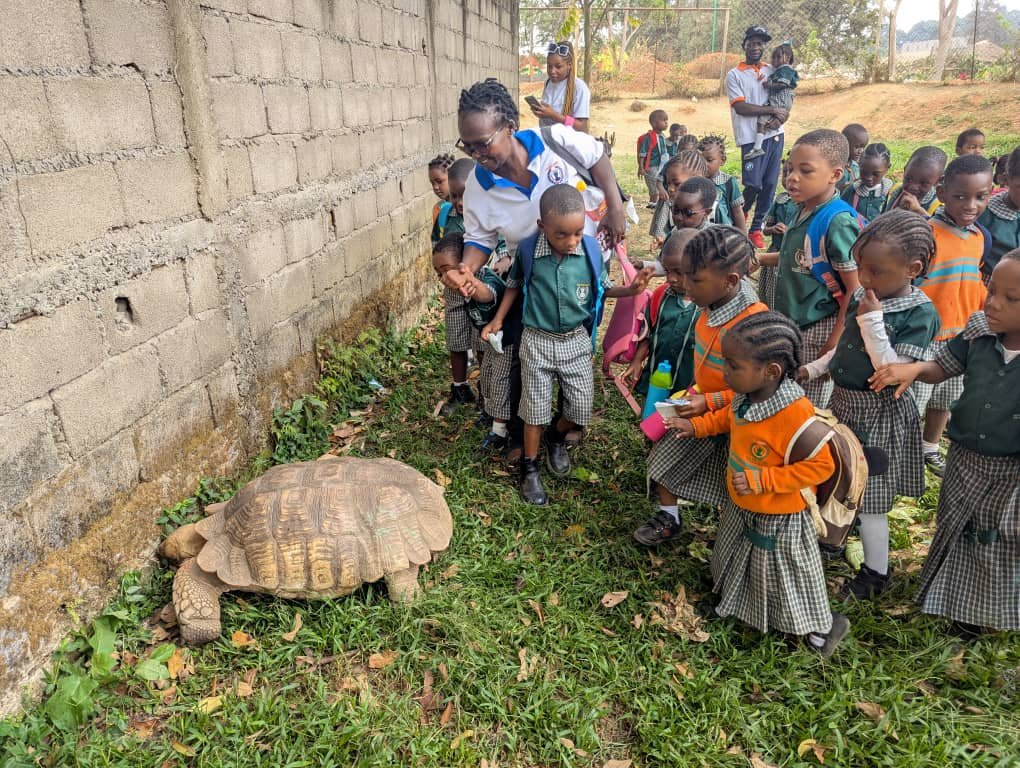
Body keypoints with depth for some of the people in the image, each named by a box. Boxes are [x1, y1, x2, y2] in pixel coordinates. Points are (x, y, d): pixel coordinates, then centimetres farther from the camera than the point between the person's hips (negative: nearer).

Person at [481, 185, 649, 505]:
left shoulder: (591, 249, -13)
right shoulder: (528, 250, -15)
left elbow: (602, 288, 4)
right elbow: (515, 284, 5)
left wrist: (630, 290, -13)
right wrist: (498, 320, 2)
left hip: (577, 340, 2)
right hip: (538, 341, -1)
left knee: (582, 406, 5)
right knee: (536, 407, 7)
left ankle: (556, 437, 39)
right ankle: (530, 469, 27)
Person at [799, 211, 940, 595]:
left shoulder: (920, 314, -21)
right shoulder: (863, 296, 0)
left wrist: (873, 321, -30)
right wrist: (813, 368, 5)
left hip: (879, 414, -7)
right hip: (844, 401, 7)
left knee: (869, 499, 5)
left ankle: (875, 572, 24)